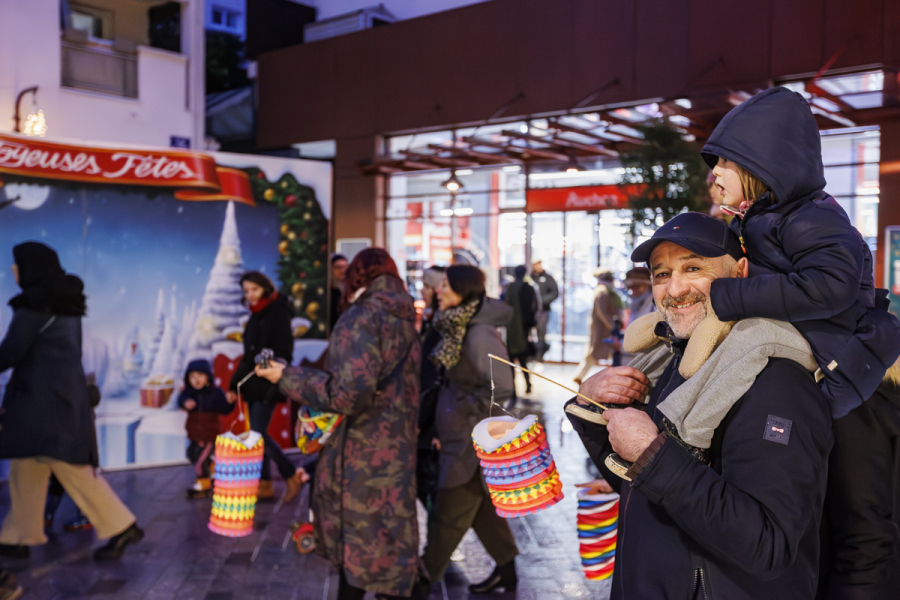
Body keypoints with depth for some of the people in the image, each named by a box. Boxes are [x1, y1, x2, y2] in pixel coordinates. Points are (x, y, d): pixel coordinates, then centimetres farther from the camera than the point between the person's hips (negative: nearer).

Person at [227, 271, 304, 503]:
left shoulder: (278, 312, -9)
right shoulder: (256, 315, 15)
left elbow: (283, 352, -15)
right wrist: (235, 385, 19)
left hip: (267, 385, -8)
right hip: (253, 384, 8)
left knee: (258, 433, -11)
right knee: (257, 435, 8)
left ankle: (292, 475, 3)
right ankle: (265, 486, 15)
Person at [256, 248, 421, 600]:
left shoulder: (362, 317, -15)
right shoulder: (404, 320, 10)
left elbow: (348, 392, -24)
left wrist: (287, 376, -15)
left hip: (363, 451, -7)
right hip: (395, 447, 7)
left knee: (358, 539, 5)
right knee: (386, 535, 15)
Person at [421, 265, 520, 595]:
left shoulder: (480, 334, -23)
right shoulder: (458, 327, 5)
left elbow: (501, 388, -25)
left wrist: (465, 410, -14)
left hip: (472, 440, -9)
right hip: (459, 435, 9)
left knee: (447, 516, 6)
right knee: (482, 506, 21)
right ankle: (505, 571, 35)